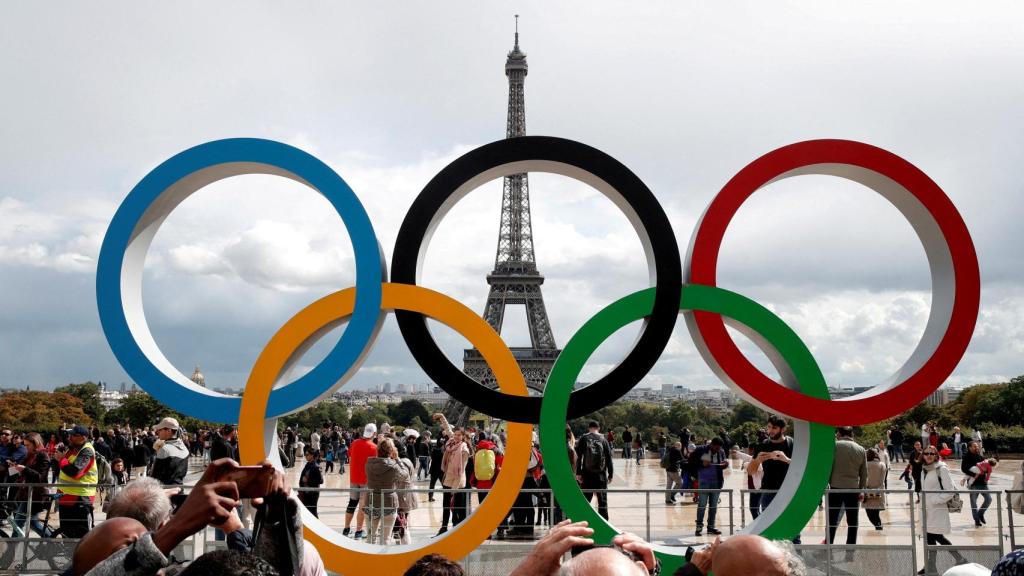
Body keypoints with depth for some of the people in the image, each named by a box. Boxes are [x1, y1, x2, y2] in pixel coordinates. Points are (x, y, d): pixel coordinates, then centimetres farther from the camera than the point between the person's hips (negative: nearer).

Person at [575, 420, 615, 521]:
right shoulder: (603, 440, 3)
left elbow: (578, 457, -4)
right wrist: (610, 474, 9)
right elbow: (609, 458, 3)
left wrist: (578, 473, -3)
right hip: (601, 475, 0)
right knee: (602, 501, 8)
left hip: (587, 475, 0)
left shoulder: (583, 439, 1)